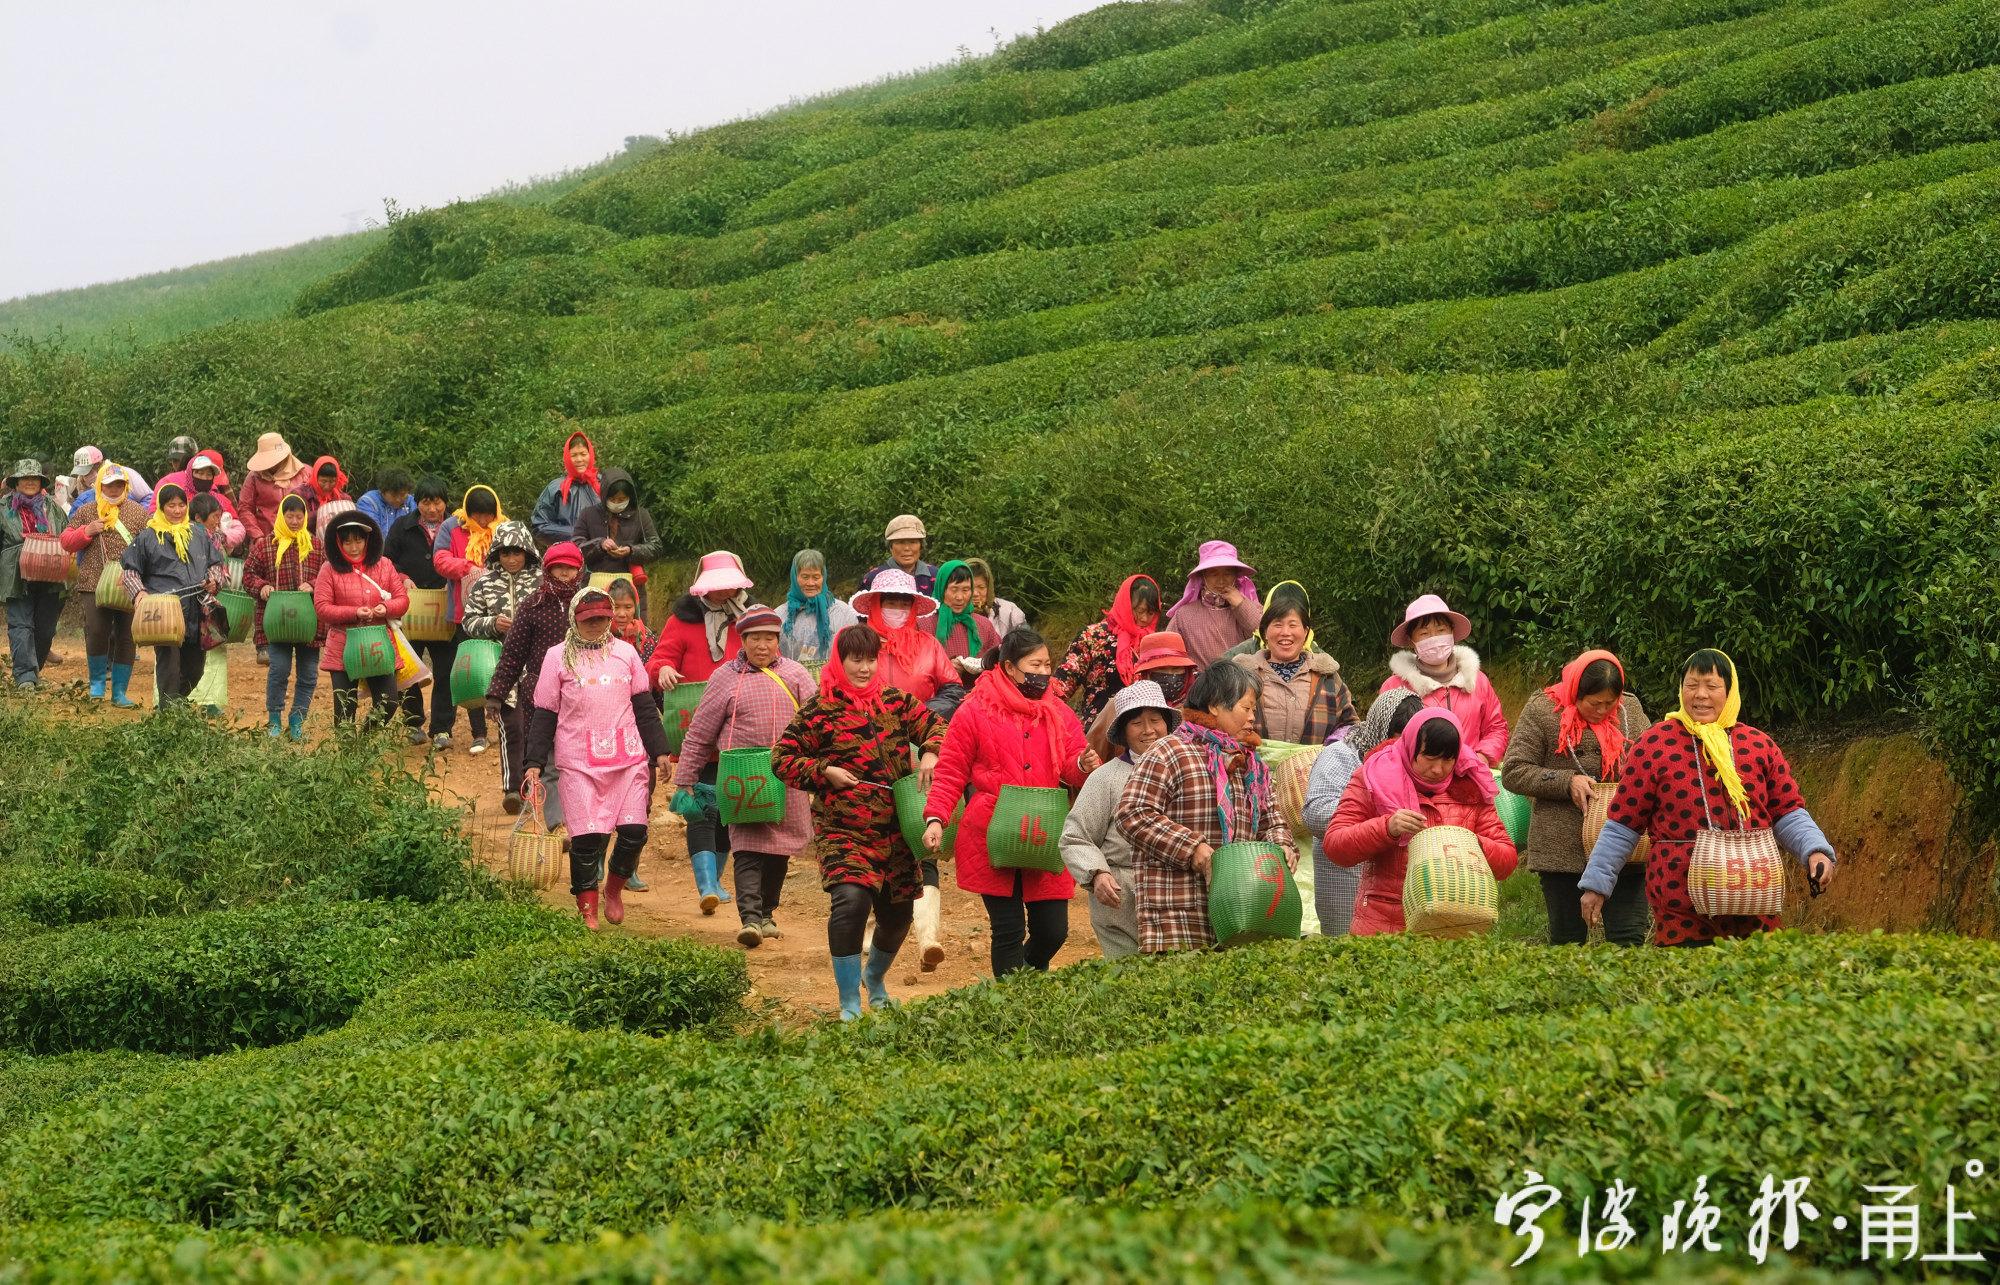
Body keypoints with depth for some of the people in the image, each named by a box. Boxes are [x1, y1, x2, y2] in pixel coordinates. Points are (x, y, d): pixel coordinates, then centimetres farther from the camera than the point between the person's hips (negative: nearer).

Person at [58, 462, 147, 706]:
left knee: (126, 637, 2)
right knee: (96, 632, -9)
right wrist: (86, 531, -7)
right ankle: (97, 681, 14)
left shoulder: (138, 512, 8)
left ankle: (120, 692, 11)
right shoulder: (86, 511, 10)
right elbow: (66, 542, 11)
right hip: (94, 583, 0)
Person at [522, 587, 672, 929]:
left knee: (634, 831, -5)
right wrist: (534, 763, -1)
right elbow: (544, 715, 5)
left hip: (628, 759, 2)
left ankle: (614, 889, 21)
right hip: (578, 763, -2)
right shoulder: (558, 657, 5)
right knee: (587, 836, -7)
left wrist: (659, 751, 10)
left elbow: (644, 707, 15)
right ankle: (587, 909, 6)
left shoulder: (625, 652, 12)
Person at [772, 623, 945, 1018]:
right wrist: (824, 771, -14)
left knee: (897, 914, 12)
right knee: (851, 900, -25)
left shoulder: (895, 701, 7)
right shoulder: (819, 711, -4)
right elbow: (782, 759, -1)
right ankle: (850, 1004, -14)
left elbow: (933, 725, 12)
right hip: (843, 832, -4)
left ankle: (875, 978, 46)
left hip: (895, 832, 4)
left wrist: (930, 753, -9)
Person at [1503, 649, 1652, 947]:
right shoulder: (1543, 710, -3)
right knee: (1568, 941, 6)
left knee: (1629, 939, -4)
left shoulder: (1631, 708, 8)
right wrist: (1567, 783, -14)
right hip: (1565, 851, -2)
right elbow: (1512, 772, -3)